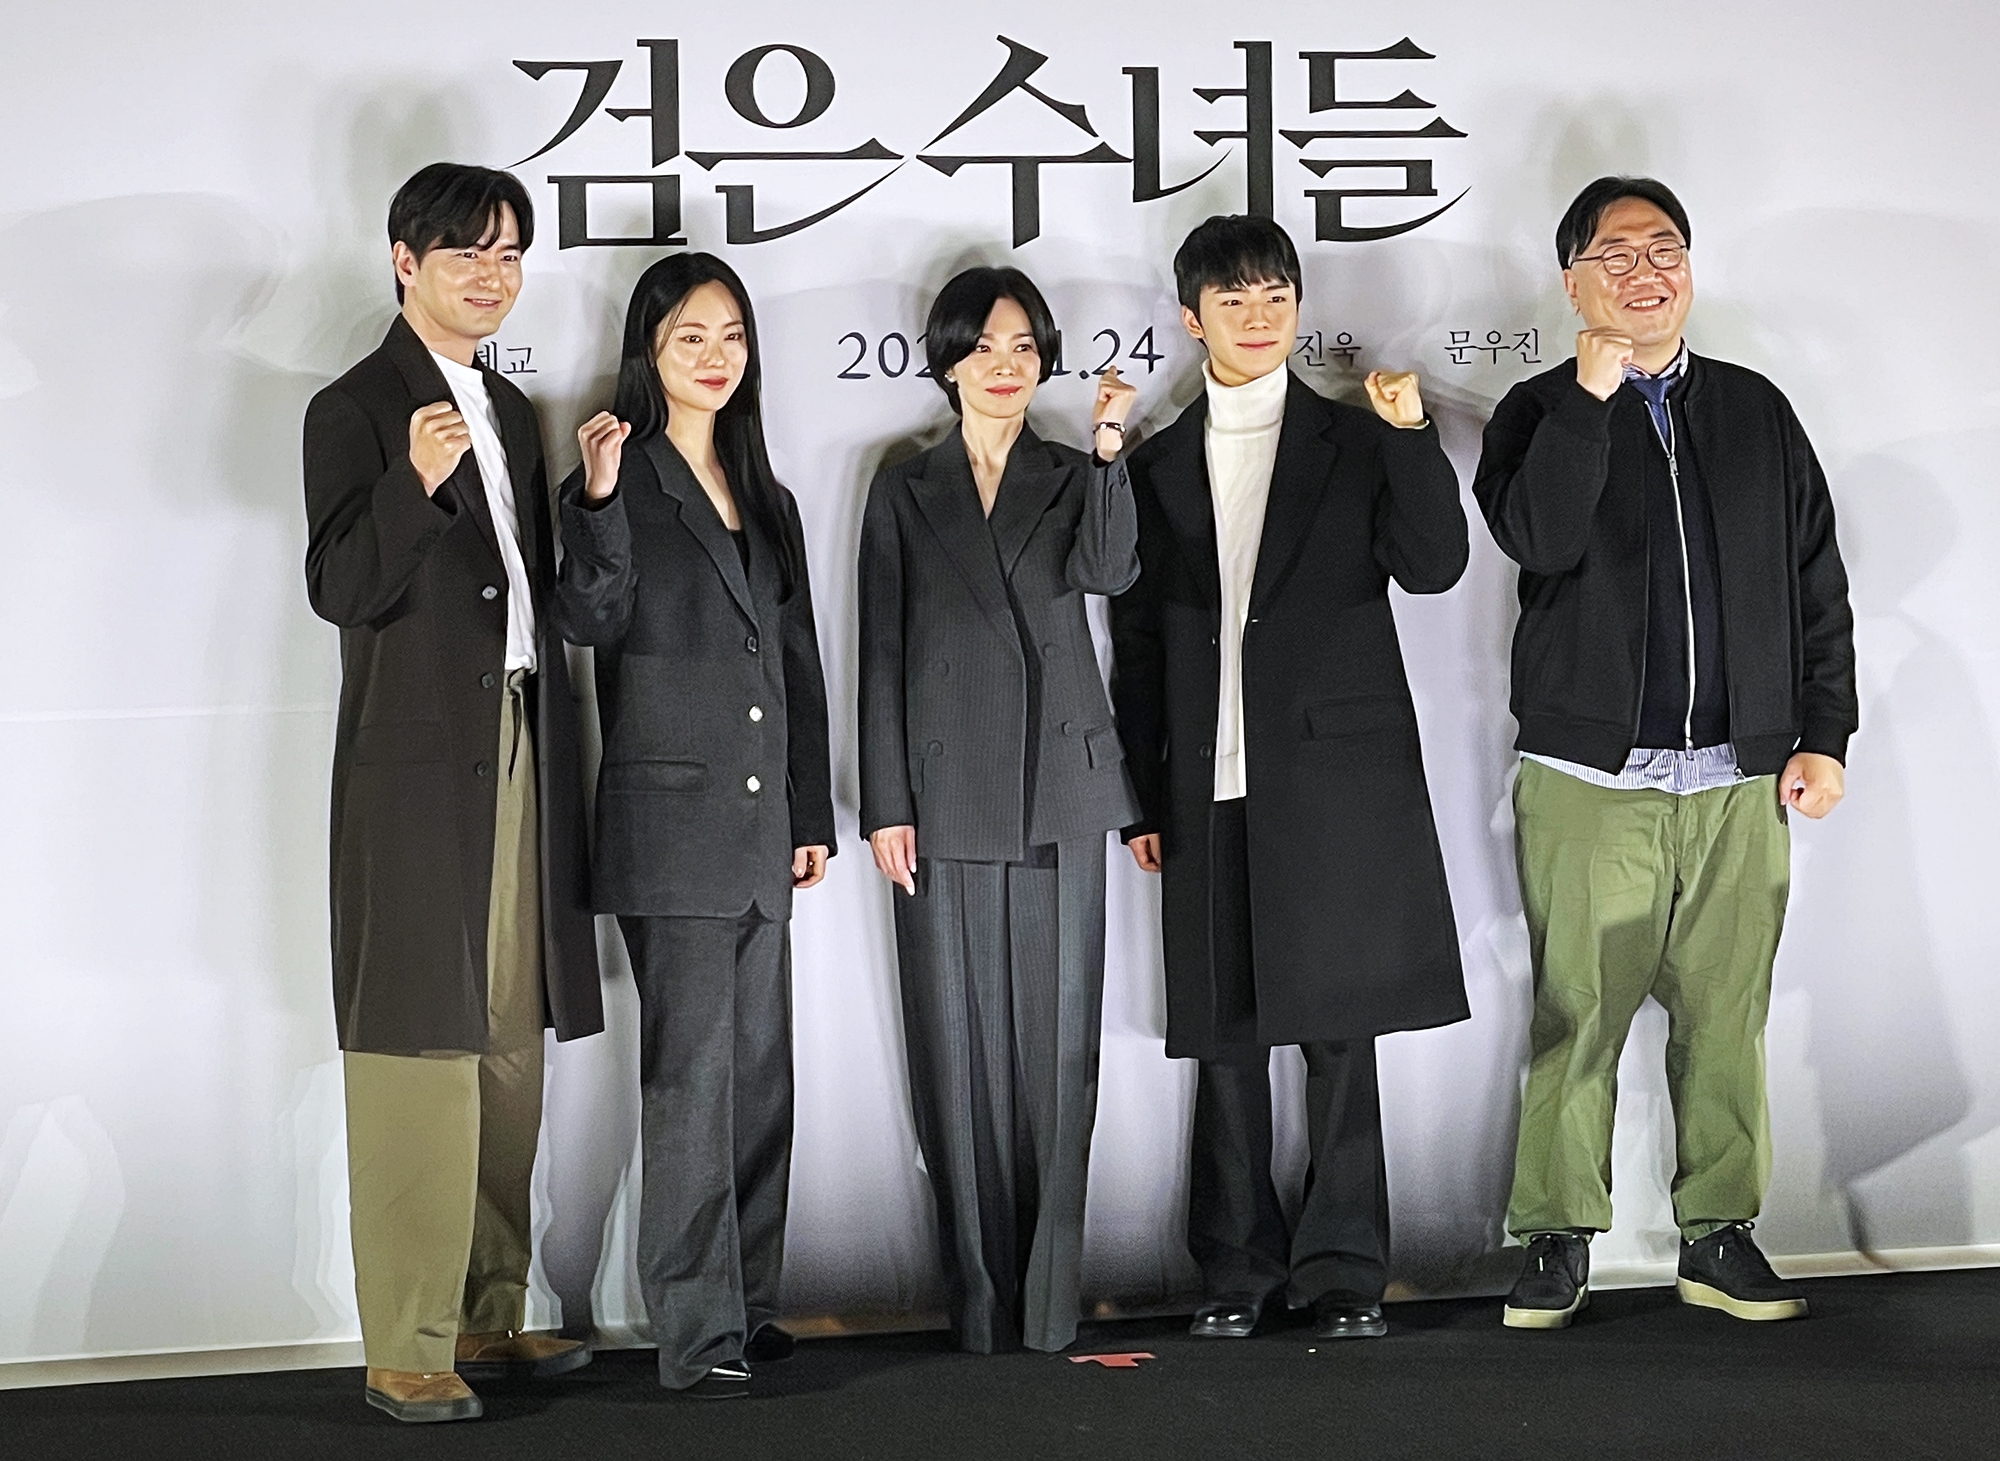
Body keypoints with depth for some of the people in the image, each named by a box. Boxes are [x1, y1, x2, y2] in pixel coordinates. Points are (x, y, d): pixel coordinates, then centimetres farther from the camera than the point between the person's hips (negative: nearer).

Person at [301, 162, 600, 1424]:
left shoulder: (512, 411, 18)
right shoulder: (356, 409, -4)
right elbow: (339, 589, -15)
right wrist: (415, 483, -28)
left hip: (521, 752, 7)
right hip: (417, 762, -7)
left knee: (511, 1047, 9)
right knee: (418, 1051, -7)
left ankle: (489, 1312, 17)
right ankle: (407, 1346, -3)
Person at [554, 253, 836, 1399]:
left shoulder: (767, 500, 17)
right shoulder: (625, 478, -2)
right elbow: (592, 619, -15)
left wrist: (813, 814, 16)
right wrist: (599, 501, -29)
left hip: (762, 828, 7)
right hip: (670, 819, -7)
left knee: (762, 1072, 10)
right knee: (692, 1073, -8)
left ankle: (751, 1306, 19)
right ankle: (698, 1335, -4)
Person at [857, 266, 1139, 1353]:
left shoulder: (1071, 479, 11)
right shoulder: (905, 493, 10)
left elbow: (1108, 569, -10)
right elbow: (881, 655, 5)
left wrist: (1108, 449, -21)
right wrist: (885, 805, -1)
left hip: (1058, 795, 0)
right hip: (947, 798, 0)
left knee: (1056, 1040, 0)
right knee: (960, 1046, 1)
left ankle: (1049, 1297, 5)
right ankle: (979, 1299, 7)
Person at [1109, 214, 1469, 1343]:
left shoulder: (1358, 443, 7)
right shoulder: (1158, 467, 12)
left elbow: (1435, 566, -5)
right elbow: (1139, 643, 12)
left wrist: (1411, 434, -15)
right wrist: (1140, 798, 7)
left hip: (1336, 775, -2)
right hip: (1211, 792, 2)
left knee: (1338, 1033, 1)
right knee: (1227, 1037, 6)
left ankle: (1344, 1271, 10)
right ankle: (1240, 1269, 16)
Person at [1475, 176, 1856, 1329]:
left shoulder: (1757, 411, 13)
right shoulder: (1542, 414, 5)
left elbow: (1818, 584, 13)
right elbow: (1540, 539, -17)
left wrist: (1822, 737, 7)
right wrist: (1592, 391, -17)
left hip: (1739, 780, 3)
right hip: (1590, 780, -2)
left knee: (1727, 1019, 5)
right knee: (1578, 1019, -2)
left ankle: (1720, 1234, 15)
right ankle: (1560, 1240, 9)